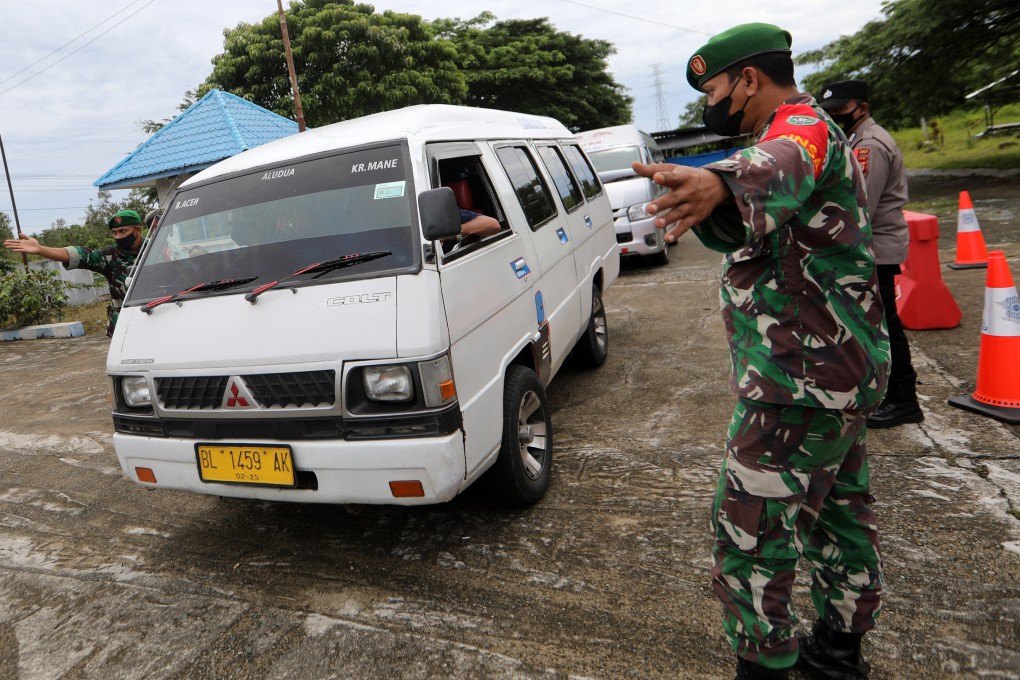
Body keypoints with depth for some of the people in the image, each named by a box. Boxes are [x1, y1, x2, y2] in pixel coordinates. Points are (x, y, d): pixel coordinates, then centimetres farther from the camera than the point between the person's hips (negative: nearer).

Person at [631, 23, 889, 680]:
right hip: (845, 368, 11)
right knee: (841, 510, 21)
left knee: (749, 529, -3)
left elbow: (778, 169, -42)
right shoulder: (817, 133, 18)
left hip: (800, 380, -11)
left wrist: (719, 185, -62)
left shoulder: (802, 128, -17)